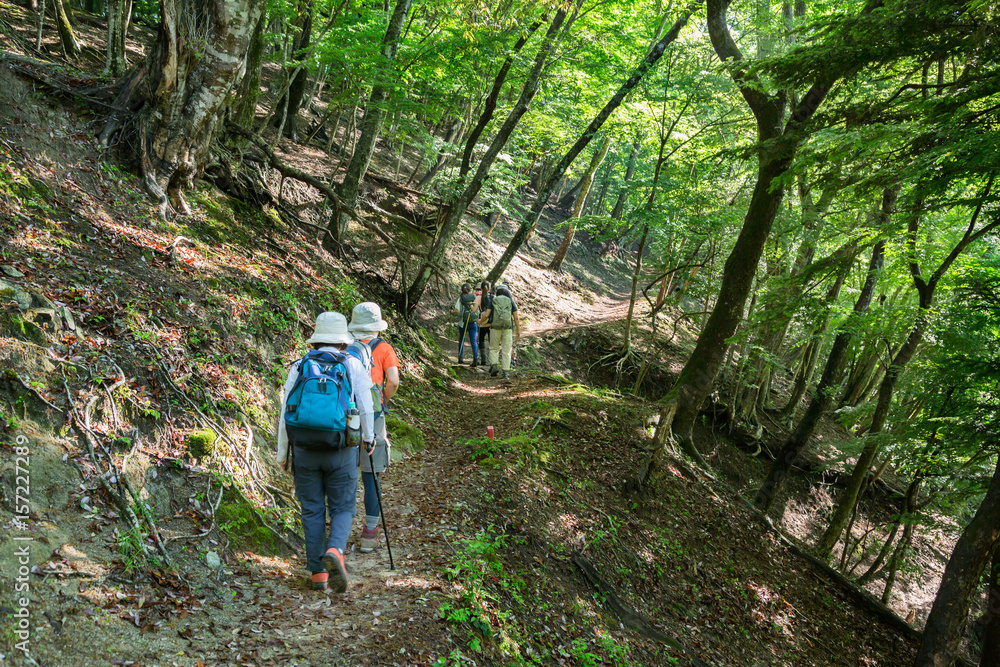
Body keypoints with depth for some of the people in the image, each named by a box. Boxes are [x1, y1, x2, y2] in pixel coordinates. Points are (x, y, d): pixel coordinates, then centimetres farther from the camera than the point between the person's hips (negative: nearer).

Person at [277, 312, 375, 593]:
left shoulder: (298, 367, 2)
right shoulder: (353, 365, -1)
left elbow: (286, 413, 1)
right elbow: (365, 408, 0)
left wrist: (282, 453, 10)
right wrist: (368, 437, 18)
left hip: (304, 451, 2)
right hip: (341, 451, -1)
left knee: (312, 511, 13)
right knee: (343, 508, 12)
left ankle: (318, 572, 16)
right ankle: (334, 552, -14)